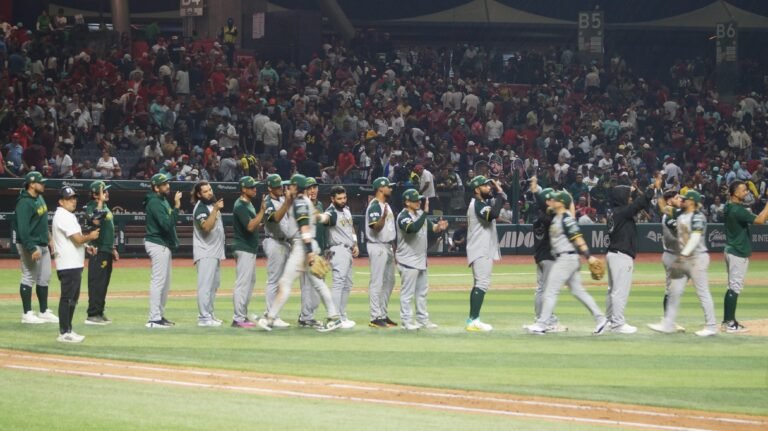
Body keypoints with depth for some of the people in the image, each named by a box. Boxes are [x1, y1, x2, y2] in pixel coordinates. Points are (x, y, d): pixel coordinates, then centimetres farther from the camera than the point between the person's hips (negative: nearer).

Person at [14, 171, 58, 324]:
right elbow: (23, 228, -24)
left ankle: (44, 312, 20)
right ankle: (27, 314, 1)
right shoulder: (24, 202, -19)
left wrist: (47, 240, 18)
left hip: (43, 245, 10)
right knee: (29, 278, -4)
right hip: (30, 245, -10)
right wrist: (31, 249, -28)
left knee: (44, 278, 13)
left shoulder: (39, 198, 11)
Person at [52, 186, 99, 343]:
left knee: (73, 298, 15)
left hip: (74, 264, 11)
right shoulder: (64, 216, -14)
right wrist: (91, 237, -3)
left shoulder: (68, 216, 18)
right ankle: (64, 333, -7)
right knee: (67, 298, -8)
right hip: (69, 264, -11)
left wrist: (86, 245, 11)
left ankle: (67, 330, 20)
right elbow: (78, 238, -20)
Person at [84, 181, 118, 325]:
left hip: (107, 250, 10)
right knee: (97, 282, -9)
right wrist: (100, 202, -29)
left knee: (104, 283, 13)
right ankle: (92, 315, -8)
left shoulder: (105, 207, 17)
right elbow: (95, 221, -33)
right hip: (98, 250, -10)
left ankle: (99, 313, 19)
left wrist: (113, 248, 24)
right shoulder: (92, 207, -12)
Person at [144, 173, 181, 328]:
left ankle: (160, 315, 20)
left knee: (165, 283, 14)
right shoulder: (154, 202, -17)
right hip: (157, 244, -11)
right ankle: (154, 319, -11)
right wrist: (176, 206, -27)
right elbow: (167, 224, -27)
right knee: (158, 281, -11)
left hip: (164, 244, 11)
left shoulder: (162, 200, 14)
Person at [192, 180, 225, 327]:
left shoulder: (212, 204, 14)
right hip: (205, 253, -10)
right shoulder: (200, 208, -15)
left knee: (214, 283, 15)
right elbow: (206, 226, -30)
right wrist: (216, 210, -33)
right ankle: (204, 318, -14)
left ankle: (208, 314, 23)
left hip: (215, 252, 10)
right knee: (205, 284, -12)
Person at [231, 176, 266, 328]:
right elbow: (250, 226, -26)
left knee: (250, 281, 15)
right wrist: (262, 210, -26)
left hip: (250, 248, 11)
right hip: (244, 248, -11)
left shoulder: (248, 204, 14)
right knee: (242, 283, -10)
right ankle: (238, 319, -10)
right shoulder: (240, 206, -16)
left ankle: (242, 315, 21)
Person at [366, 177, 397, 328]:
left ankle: (383, 315, 21)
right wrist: (383, 217, -41)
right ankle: (375, 318, -8)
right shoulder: (375, 206, -13)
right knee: (377, 282, -8)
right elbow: (376, 227, -23)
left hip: (388, 247, 10)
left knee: (389, 281, 14)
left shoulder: (386, 205, 16)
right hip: (378, 246, -10)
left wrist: (393, 248, 20)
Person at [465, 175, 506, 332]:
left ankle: (472, 319, 19)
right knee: (482, 283, -16)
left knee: (479, 284, 15)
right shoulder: (477, 204, -16)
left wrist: (498, 190, 4)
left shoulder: (484, 202, 15)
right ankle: (474, 321, -22)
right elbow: (492, 214, -33)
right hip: (481, 251, -11)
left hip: (484, 250, 11)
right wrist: (500, 194, -25)